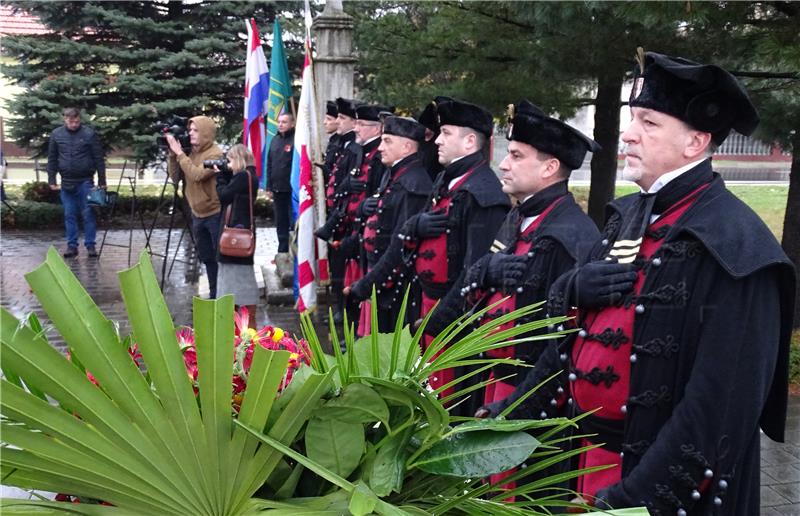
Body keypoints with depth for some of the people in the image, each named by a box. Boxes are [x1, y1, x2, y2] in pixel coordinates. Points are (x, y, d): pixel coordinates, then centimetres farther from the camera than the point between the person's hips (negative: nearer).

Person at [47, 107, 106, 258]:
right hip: (66, 182, 3)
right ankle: (72, 245, 13)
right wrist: (51, 180, 5)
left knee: (88, 214, -1)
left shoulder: (89, 134, -5)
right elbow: (52, 159, 10)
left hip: (85, 181, -3)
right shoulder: (56, 135, 3)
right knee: (69, 215, 7)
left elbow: (99, 159, -3)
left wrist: (102, 181, -4)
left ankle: (90, 245, 6)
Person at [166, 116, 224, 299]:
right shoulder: (190, 152, 6)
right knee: (207, 258, 17)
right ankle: (214, 294, 30)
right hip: (197, 215, 8)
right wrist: (172, 154, -8)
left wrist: (180, 154, -22)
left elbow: (197, 175, -27)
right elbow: (175, 176, 3)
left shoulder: (215, 154, -16)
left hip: (215, 214, -8)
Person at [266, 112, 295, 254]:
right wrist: (269, 186, 12)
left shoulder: (296, 140, -10)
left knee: (294, 222, -2)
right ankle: (282, 252, 24)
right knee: (280, 223, 14)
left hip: (292, 189, -7)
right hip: (277, 189, 7)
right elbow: (269, 164, 17)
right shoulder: (275, 140, 13)